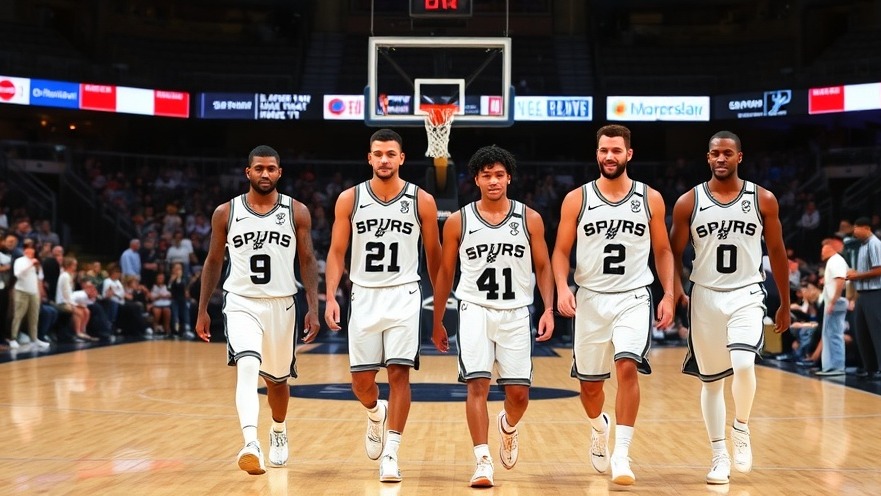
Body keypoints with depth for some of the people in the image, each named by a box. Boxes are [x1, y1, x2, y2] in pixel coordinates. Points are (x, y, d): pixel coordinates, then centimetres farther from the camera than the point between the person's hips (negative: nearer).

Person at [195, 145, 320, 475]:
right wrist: (202, 310, 5)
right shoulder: (225, 213, -1)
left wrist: (314, 308, -6)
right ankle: (251, 444, -34)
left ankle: (278, 432, 45)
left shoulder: (296, 212, -1)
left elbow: (307, 261, 2)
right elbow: (214, 262, 7)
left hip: (281, 304, 2)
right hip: (241, 303, -1)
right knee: (247, 367, -25)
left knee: (277, 378, 17)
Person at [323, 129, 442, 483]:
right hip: (364, 295, 2)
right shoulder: (350, 199, 0)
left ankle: (391, 453, -3)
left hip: (403, 296, -1)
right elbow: (337, 251, 3)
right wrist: (331, 297, -8)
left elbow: (433, 254, 7)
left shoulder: (422, 201, -1)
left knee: (399, 373, -10)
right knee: (361, 380, 4)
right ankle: (377, 414, 38)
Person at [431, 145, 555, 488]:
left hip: (516, 314, 1)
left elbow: (542, 267, 7)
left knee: (518, 392, 2)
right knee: (477, 384, -12)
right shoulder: (458, 222, 1)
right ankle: (483, 461, -10)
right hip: (475, 310, -1)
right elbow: (445, 273, 9)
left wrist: (549, 309, -7)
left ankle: (508, 426, 36)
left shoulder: (529, 219, 1)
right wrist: (437, 322, 11)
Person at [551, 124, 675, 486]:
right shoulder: (576, 199, -1)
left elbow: (663, 251, 9)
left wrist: (669, 295, 0)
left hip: (633, 297, -1)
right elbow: (561, 251, 2)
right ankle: (599, 428, 43)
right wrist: (563, 288, -14)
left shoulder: (650, 198, 2)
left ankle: (622, 454, -16)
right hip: (590, 298, 1)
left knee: (627, 366, -22)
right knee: (589, 382, 9)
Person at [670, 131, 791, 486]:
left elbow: (776, 251, 7)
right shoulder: (689, 202, -1)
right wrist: (675, 289, -13)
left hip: (746, 295, -1)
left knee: (743, 366, -23)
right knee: (711, 380, 7)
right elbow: (674, 252, 5)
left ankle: (741, 428, 5)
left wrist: (785, 304, 10)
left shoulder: (763, 200, 0)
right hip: (705, 296, 1)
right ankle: (719, 456, 19)